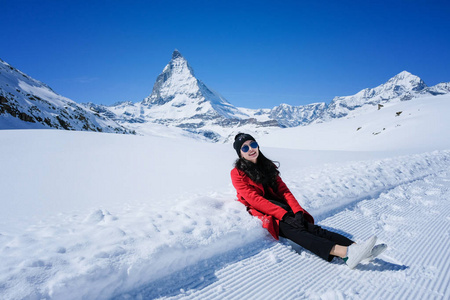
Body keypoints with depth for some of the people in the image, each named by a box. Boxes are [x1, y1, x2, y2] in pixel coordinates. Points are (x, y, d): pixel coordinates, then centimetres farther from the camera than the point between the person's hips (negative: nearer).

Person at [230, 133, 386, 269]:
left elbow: (283, 190, 8)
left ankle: (356, 248, -34)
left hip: (279, 206, 6)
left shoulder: (268, 166, 16)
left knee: (311, 227, -19)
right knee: (294, 230, -30)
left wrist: (298, 211, -10)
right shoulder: (238, 173, -3)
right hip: (262, 213, -6)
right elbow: (255, 199, -14)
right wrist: (284, 215, -22)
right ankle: (345, 252, -48)